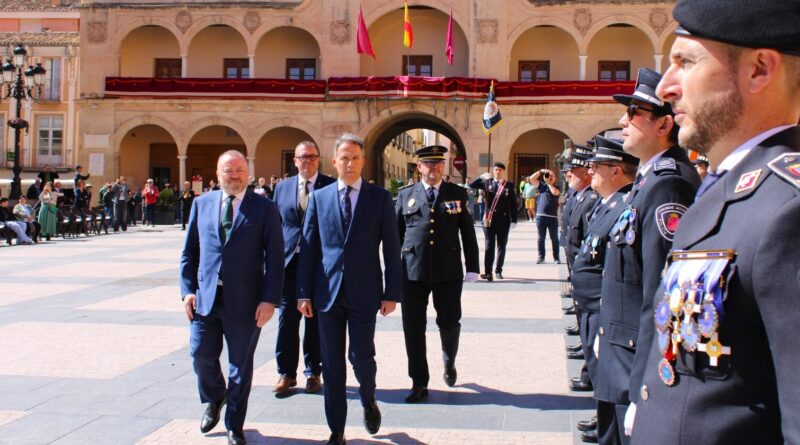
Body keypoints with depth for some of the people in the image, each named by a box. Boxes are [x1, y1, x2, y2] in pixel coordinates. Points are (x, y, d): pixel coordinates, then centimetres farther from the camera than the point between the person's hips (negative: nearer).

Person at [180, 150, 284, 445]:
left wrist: (269, 299, -11)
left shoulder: (264, 208, -2)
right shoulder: (202, 204, 8)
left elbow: (274, 258, -5)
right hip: (206, 297, 3)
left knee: (241, 364, 7)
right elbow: (189, 251, 11)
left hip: (245, 301, -2)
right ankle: (214, 400, 37)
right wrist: (188, 290, 1)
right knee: (202, 354, 5)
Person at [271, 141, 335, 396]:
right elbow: (276, 225, 11)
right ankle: (286, 373, 16)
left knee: (315, 320, 7)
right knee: (287, 318, 4)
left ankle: (313, 372, 19)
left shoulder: (331, 186, -1)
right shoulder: (282, 187, 10)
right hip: (288, 261, 3)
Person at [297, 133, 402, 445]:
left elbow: (391, 248, 0)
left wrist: (392, 293, -5)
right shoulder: (319, 197, 7)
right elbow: (308, 247, 6)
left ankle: (368, 402, 32)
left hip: (364, 291, -2)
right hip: (328, 291, 2)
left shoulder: (380, 197, 2)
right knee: (332, 364, 7)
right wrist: (304, 292, 1)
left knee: (362, 357, -1)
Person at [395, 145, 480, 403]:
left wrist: (473, 267, 1)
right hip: (412, 271, 1)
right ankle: (419, 383, 14)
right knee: (413, 328, 2)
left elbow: (468, 233, 6)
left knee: (449, 324, 8)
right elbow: (396, 234, 11)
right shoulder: (405, 195, 7)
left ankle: (449, 363, 40)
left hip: (448, 272, 0)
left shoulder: (458, 194, 6)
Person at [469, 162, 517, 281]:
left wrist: (514, 220, -2)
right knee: (489, 246, -2)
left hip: (503, 220, 0)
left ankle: (498, 270, 20)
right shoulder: (487, 182, 6)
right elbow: (471, 186, 3)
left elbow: (513, 204, 2)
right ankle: (488, 272, -6)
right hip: (489, 219, 0)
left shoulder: (509, 185, 3)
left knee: (502, 246, 8)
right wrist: (481, 177, -8)